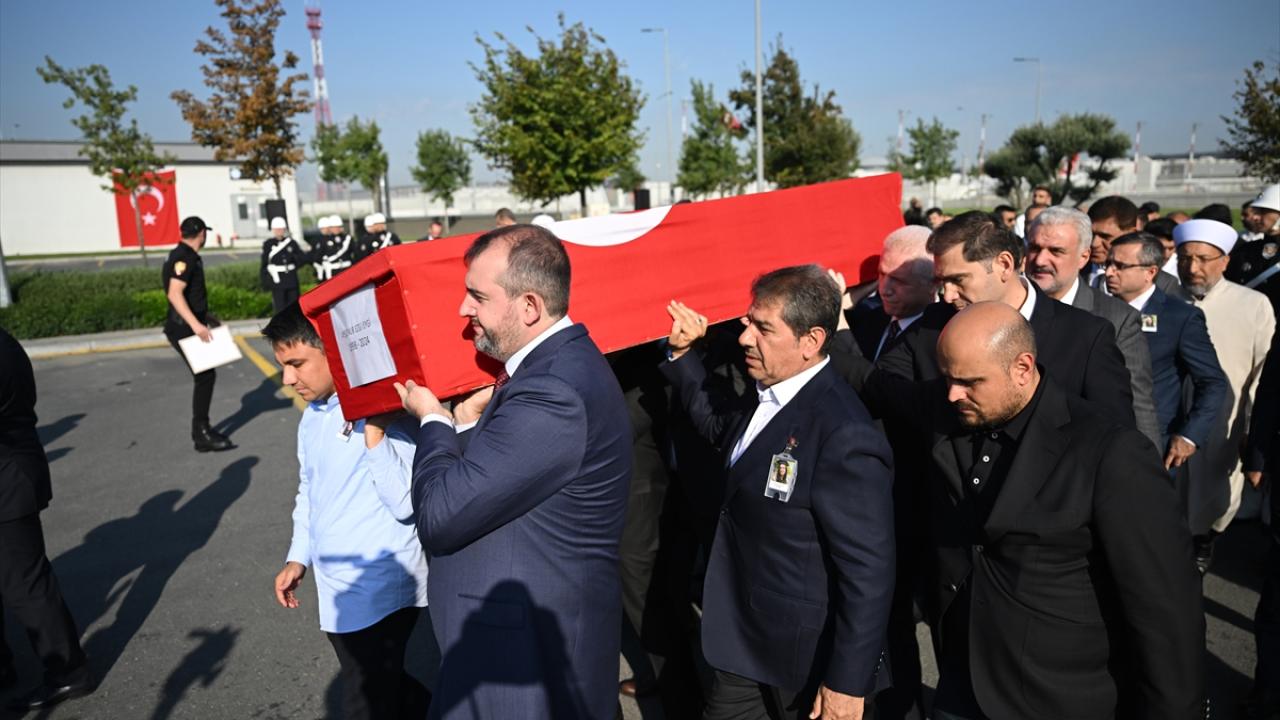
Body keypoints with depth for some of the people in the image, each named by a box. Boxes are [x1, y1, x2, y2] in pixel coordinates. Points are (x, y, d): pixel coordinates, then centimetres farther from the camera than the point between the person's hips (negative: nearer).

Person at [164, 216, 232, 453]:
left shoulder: (186, 256, 15)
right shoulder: (184, 258, -16)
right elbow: (174, 294, -27)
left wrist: (205, 316, 32)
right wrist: (196, 324, -34)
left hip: (190, 326, 10)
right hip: (184, 329, -10)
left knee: (205, 376, 14)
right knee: (205, 376, -9)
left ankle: (201, 430, 23)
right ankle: (202, 435, -4)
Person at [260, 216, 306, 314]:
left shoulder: (291, 242, 5)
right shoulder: (268, 244, 0)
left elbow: (303, 257, 11)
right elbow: (264, 263, 1)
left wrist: (293, 266, -3)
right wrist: (265, 281, -2)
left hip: (291, 280, 3)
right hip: (276, 280, -3)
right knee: (280, 306, -3)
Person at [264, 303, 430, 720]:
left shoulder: (382, 411, -20)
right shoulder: (311, 416, 6)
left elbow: (405, 502, -27)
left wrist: (372, 428, -32)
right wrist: (299, 557, 16)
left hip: (380, 595, -7)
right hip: (337, 593, 7)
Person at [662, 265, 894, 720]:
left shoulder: (843, 436, -28)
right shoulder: (766, 396, -1)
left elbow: (868, 572, -24)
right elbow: (718, 426, 20)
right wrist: (681, 354, 9)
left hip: (803, 660, -8)